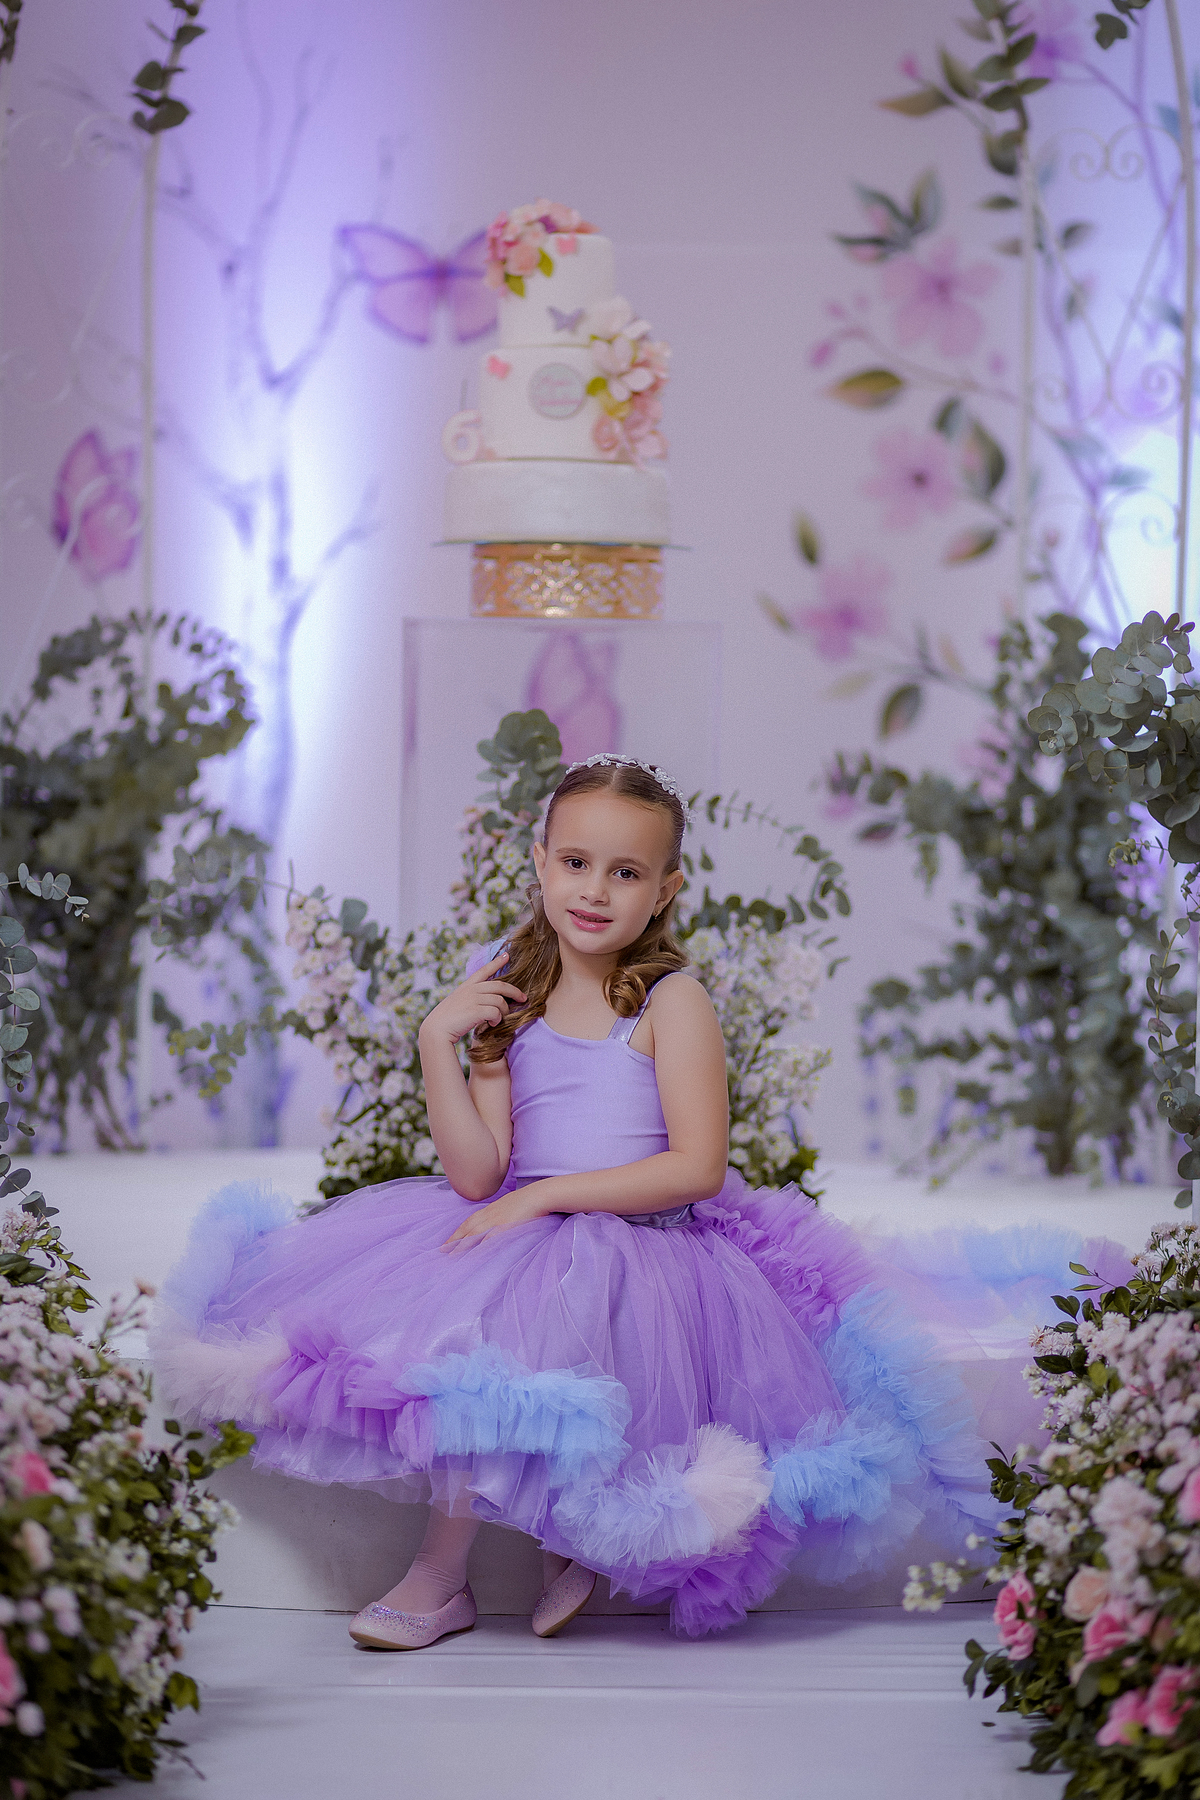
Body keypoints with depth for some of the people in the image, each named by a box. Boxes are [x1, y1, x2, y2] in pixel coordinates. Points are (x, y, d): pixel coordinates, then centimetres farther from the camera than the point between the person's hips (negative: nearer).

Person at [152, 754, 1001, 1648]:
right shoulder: (512, 1003, 6)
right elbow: (476, 1176, -2)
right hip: (528, 1246, 6)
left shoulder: (672, 1002, -6)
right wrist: (438, 1042, -10)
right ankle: (571, 1534, -7)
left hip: (643, 1254, -6)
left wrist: (545, 1194, -17)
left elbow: (697, 1168, -14)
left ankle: (440, 1575, -8)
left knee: (486, 1324, -27)